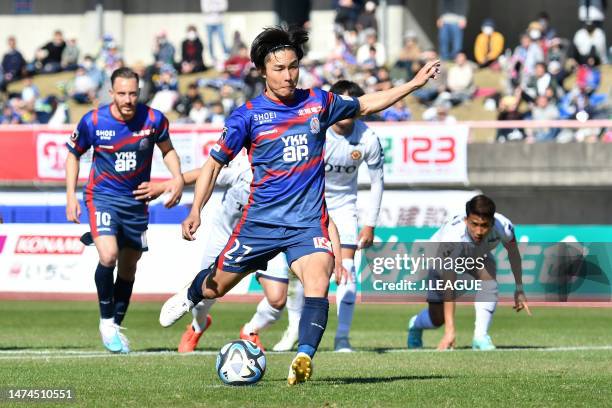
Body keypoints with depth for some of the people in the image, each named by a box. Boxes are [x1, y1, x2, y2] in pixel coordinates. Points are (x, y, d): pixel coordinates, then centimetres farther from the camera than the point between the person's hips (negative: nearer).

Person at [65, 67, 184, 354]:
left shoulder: (153, 120, -11)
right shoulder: (93, 121, -13)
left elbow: (167, 149, 9)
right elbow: (73, 155, 4)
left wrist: (177, 179, -7)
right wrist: (71, 196, -2)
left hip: (136, 201, 3)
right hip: (102, 197, -3)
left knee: (128, 267, 10)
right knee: (108, 255, -24)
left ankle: (116, 326, 28)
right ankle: (106, 322, -6)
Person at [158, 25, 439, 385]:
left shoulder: (319, 103, 2)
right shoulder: (249, 115, -6)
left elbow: (366, 105, 20)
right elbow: (214, 164, 0)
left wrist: (415, 83, 16)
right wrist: (195, 212, -11)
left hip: (308, 221, 0)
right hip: (261, 220, 0)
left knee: (318, 284, -26)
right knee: (217, 286, 13)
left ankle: (304, 359, -34)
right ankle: (189, 297, 48)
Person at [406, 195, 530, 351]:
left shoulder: (503, 226, -36)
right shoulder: (452, 237, -45)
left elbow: (513, 251, -10)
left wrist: (519, 289, -4)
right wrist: (449, 330, -48)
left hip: (478, 256, 2)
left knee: (488, 279, -32)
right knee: (437, 319, -5)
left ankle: (480, 337, -24)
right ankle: (415, 324, 31)